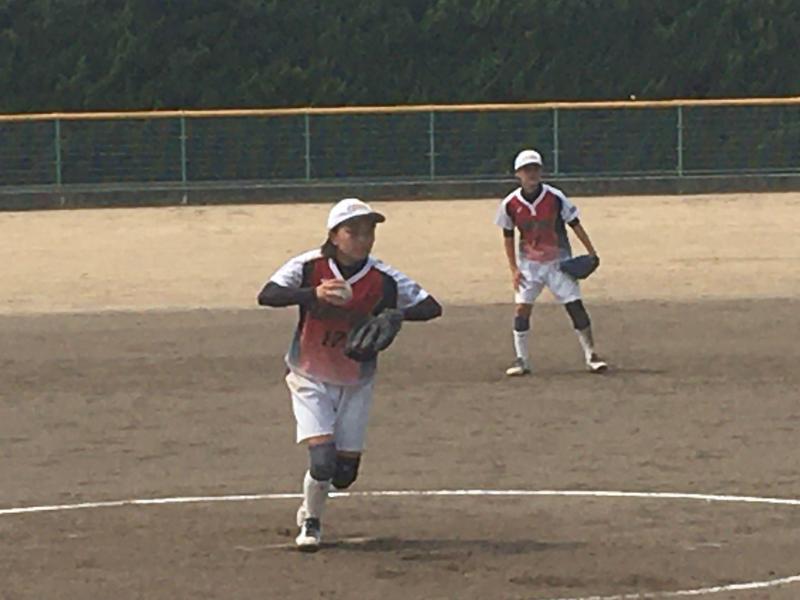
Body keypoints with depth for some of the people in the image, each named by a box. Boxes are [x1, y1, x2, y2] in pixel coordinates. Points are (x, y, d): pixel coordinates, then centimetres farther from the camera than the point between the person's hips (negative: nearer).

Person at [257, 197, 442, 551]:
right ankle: (310, 521, 14)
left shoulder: (384, 279, -16)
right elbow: (266, 296, -32)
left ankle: (310, 506, 38)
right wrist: (314, 294, -49)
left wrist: (399, 314, -35)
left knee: (345, 473, 4)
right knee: (322, 460, -16)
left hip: (356, 382, 2)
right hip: (310, 378, -2)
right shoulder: (308, 267, -19)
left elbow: (431, 307, -14)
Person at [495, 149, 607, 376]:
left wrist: (591, 253, -8)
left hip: (558, 261, -1)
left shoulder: (555, 197, -14)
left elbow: (575, 225, -5)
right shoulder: (510, 204, -8)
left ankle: (591, 355, 6)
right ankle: (521, 360, 3)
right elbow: (508, 236, 3)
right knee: (522, 309, -7)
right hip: (529, 264, 1)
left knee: (575, 306, -4)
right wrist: (514, 269, -2)